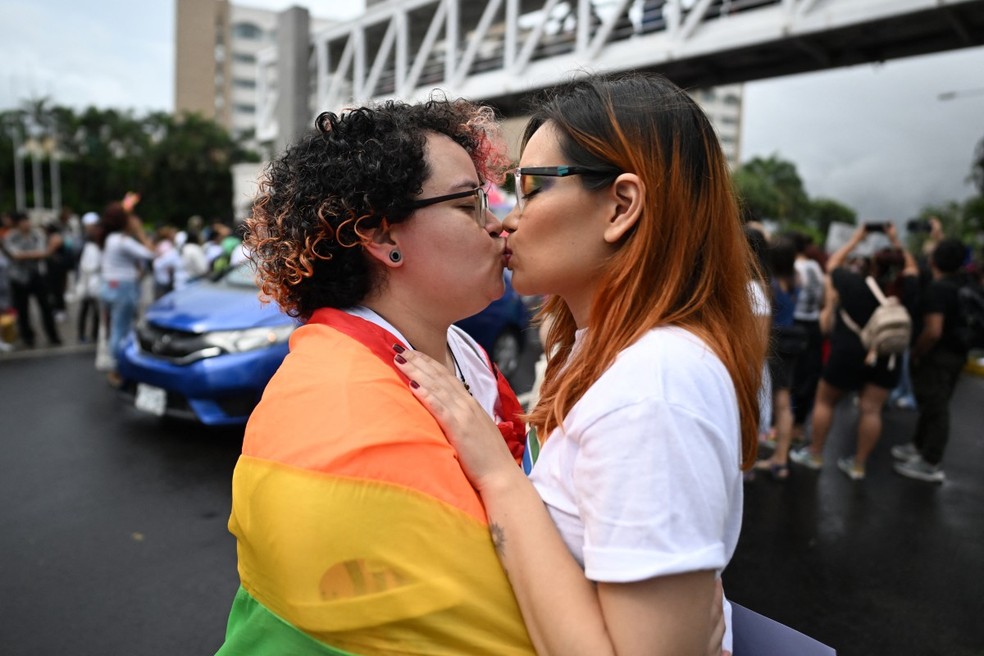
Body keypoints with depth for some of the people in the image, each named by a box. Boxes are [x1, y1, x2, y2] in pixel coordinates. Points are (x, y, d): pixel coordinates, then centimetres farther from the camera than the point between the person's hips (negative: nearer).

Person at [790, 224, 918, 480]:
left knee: (824, 401, 11)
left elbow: (832, 264, 5)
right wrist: (895, 241, 19)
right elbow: (912, 267, 18)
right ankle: (858, 465, 13)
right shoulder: (905, 289, -4)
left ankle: (814, 455, 19)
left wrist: (856, 238, 14)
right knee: (871, 410, 5)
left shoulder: (855, 283, -12)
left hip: (847, 353, -3)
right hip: (886, 358, 3)